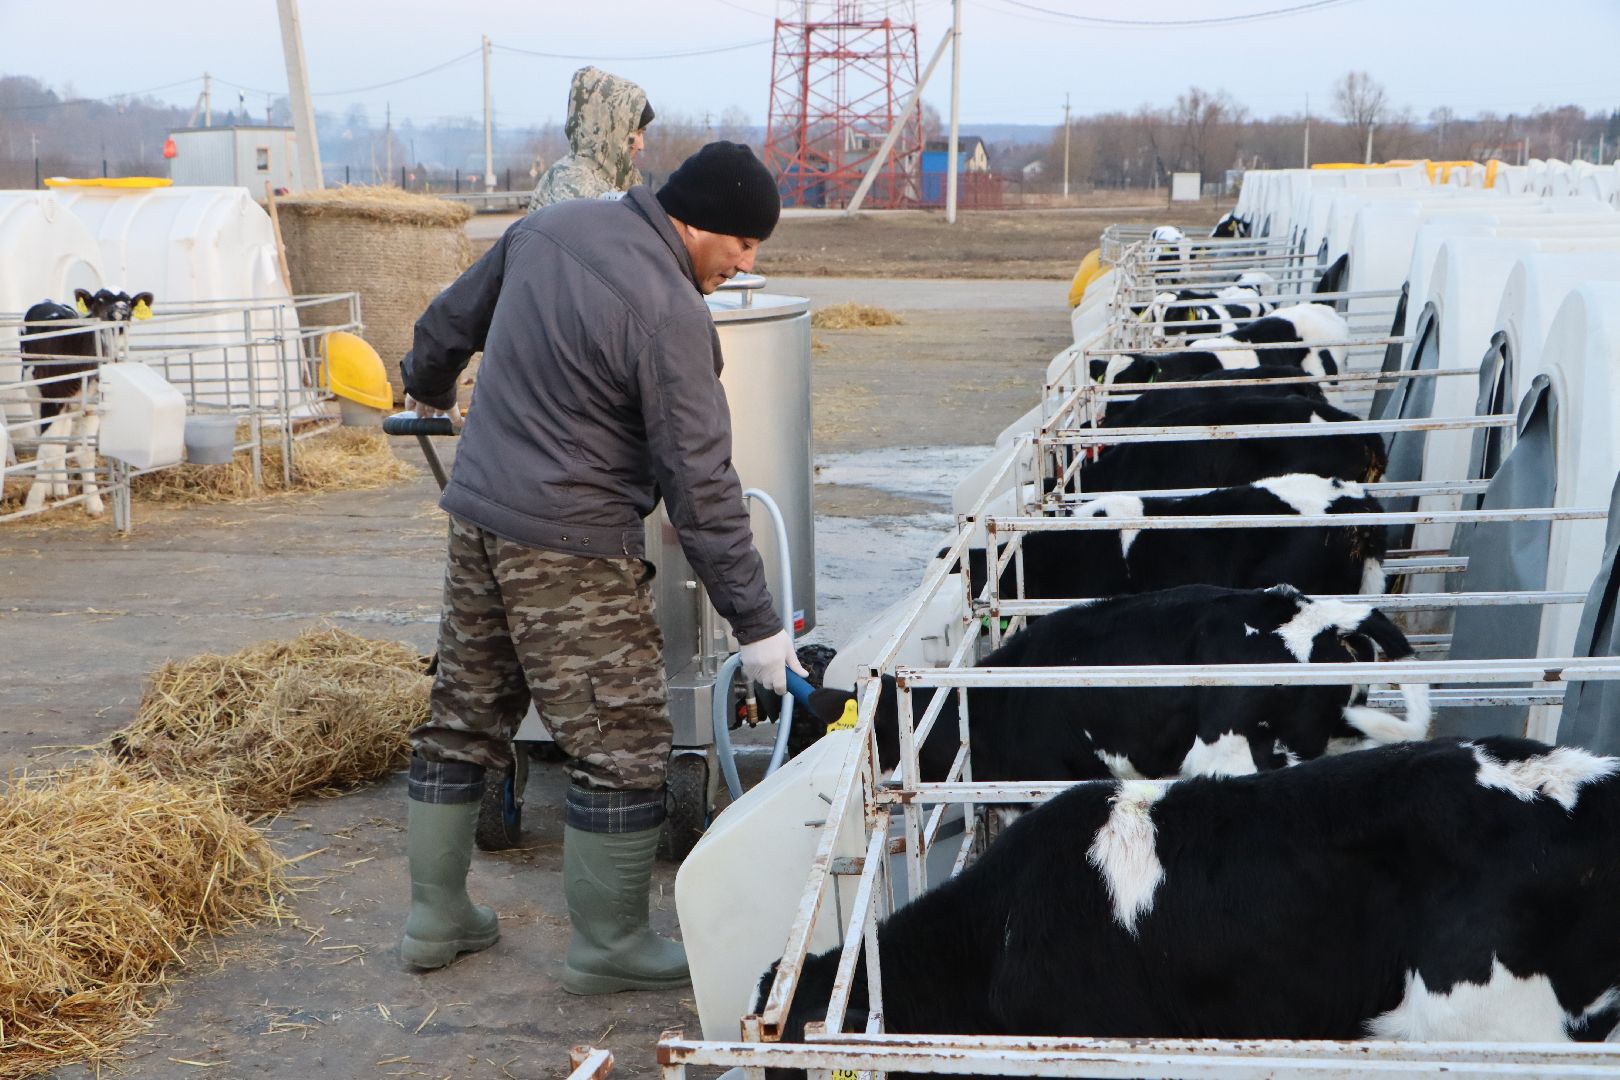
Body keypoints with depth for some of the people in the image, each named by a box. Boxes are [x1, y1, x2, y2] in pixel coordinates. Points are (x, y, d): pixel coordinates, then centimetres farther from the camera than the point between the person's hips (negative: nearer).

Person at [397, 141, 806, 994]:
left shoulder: (550, 227, 6)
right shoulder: (670, 315, -18)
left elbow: (453, 316, 22)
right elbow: (701, 485, -19)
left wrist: (428, 384, 43)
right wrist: (755, 622, -14)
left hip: (478, 512, 9)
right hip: (570, 550, -9)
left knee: (466, 715, 17)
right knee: (622, 746, 2)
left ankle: (435, 915, 28)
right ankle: (608, 944, 12)